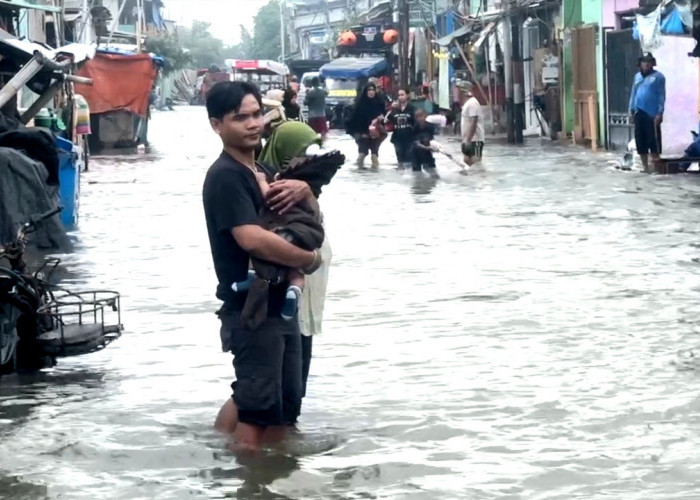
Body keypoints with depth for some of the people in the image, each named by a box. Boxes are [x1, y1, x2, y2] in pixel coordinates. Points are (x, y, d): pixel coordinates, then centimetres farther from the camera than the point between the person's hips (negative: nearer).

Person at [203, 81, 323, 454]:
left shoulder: (262, 169, 13)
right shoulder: (225, 176, -15)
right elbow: (252, 239, -28)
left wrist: (303, 190, -2)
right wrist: (309, 260, -14)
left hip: (279, 304, 9)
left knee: (285, 405, 14)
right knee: (256, 409, -6)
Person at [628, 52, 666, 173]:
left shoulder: (658, 76, -2)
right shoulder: (637, 76, 16)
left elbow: (661, 96, -6)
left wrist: (660, 113, -12)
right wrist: (631, 110, 11)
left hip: (652, 114, -6)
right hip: (639, 113, 6)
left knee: (653, 141, -6)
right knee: (640, 141, 7)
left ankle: (655, 166, -2)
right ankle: (645, 166, 14)